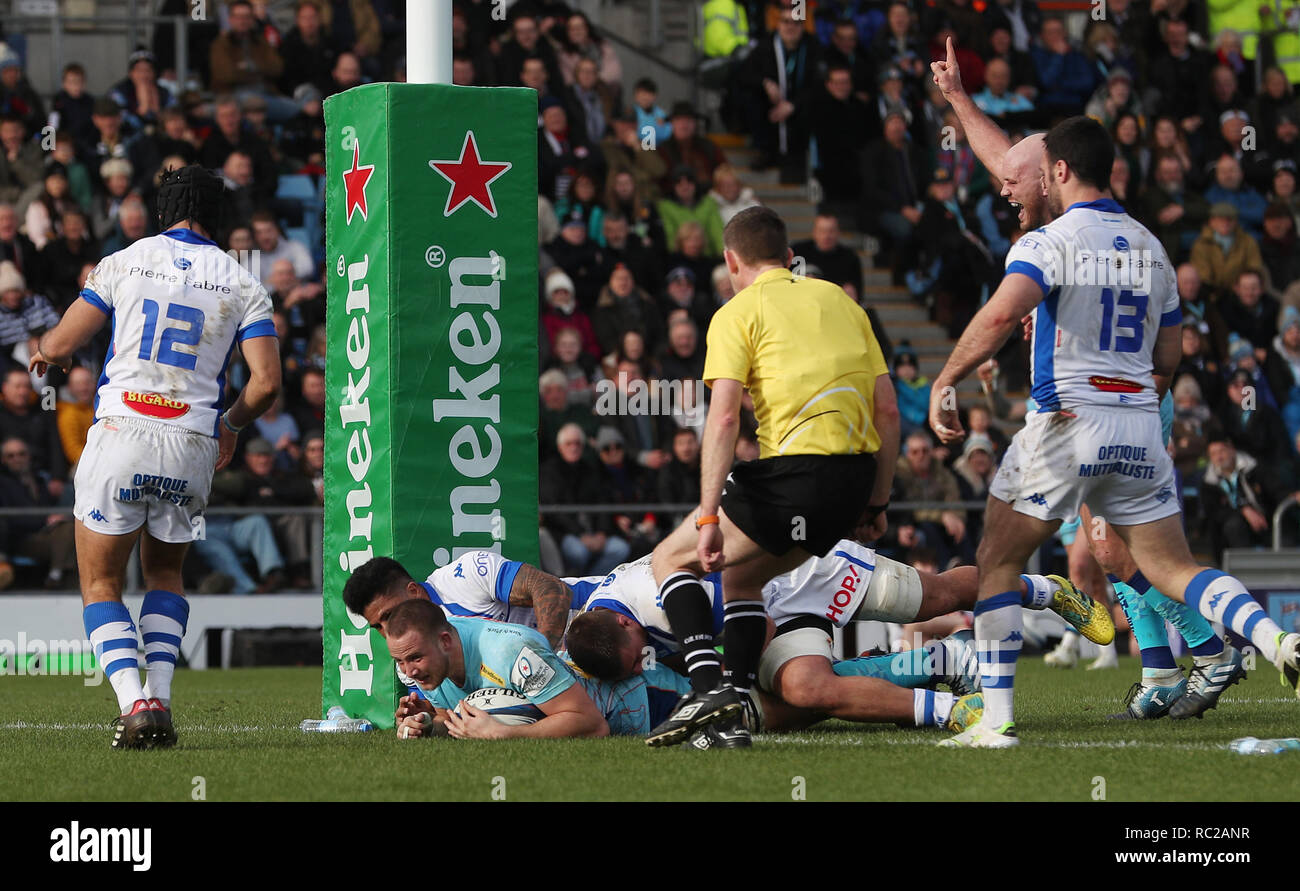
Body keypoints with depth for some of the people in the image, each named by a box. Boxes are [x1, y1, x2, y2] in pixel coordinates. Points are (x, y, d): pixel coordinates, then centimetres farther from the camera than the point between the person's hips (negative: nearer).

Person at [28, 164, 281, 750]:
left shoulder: (123, 263, 3)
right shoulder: (243, 286, 6)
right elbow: (266, 383, -2)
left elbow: (57, 348, 2)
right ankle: (160, 697, 7)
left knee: (101, 584, 8)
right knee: (164, 573, 24)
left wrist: (47, 353, 27)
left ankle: (132, 702, -12)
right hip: (192, 446, 2)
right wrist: (232, 425, 19)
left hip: (121, 434, -2)